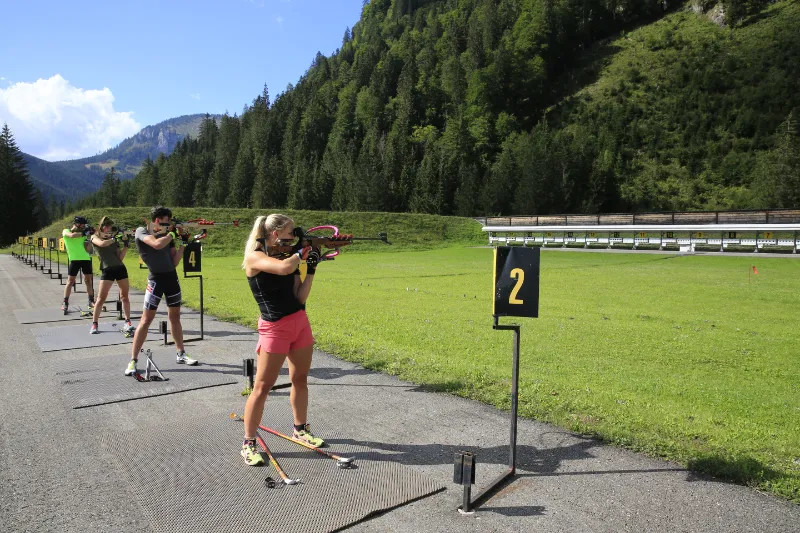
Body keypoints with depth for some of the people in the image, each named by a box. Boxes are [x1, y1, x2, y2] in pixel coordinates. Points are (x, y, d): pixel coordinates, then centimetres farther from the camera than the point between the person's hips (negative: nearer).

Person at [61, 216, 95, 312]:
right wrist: (84, 233, -24)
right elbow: (71, 235, -23)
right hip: (74, 259, -4)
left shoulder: (83, 232, 11)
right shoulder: (66, 231, 2)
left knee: (88, 280, 7)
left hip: (86, 258, 4)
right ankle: (65, 303, 6)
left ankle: (91, 301, 13)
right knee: (70, 281, -1)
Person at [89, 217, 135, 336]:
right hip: (107, 270, -3)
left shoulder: (113, 239, 13)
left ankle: (128, 322, 8)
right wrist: (115, 238, -14)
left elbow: (120, 257, 5)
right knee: (101, 298, -5)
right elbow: (102, 244, -19)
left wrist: (126, 244, -6)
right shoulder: (95, 237, 6)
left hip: (120, 268, 3)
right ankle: (94, 324, 5)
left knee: (124, 296, 3)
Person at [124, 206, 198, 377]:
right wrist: (172, 233, -12)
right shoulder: (141, 231, -5)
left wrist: (181, 244, -1)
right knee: (146, 320, -6)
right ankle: (133, 361, 0)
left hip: (172, 277, 6)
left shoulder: (166, 235, 9)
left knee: (175, 317, 13)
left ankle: (181, 354, 24)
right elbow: (157, 245, -27)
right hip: (156, 279, -6)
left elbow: (174, 262, 7)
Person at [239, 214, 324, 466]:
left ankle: (300, 429, 33)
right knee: (262, 386, -1)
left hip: (300, 322, 7)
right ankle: (248, 443, 12)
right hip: (275, 328, -7)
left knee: (300, 378, 16)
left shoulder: (287, 256, 7)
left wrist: (311, 267, -4)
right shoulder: (255, 257, -12)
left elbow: (300, 297, 3)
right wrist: (302, 251, -16)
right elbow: (284, 268, -33)